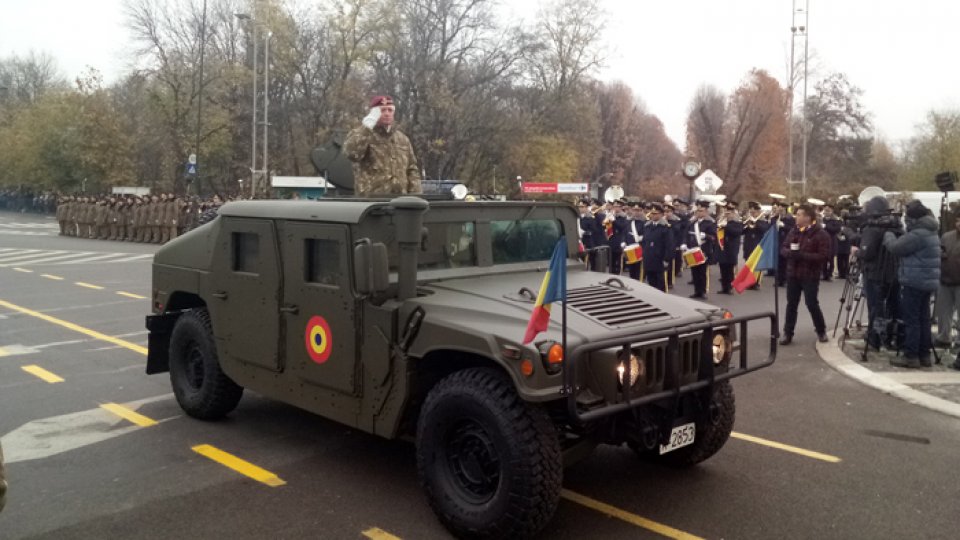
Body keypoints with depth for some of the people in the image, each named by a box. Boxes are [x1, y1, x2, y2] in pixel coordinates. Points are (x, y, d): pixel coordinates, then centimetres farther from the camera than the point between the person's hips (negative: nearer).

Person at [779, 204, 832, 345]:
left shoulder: (821, 234, -10)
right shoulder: (793, 231, 9)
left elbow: (824, 255, -17)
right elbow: (783, 248, 11)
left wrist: (802, 255, -25)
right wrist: (789, 252, -14)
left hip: (810, 276, -5)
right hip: (793, 274, 5)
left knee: (812, 304, -1)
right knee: (791, 304, 7)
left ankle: (821, 331, 20)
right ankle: (787, 333, 14)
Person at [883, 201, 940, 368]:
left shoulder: (918, 234, -18)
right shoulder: (931, 232, 17)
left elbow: (895, 248, -14)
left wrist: (888, 233, 4)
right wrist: (895, 234, 11)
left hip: (914, 282, -10)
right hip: (927, 282, 10)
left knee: (911, 319, -5)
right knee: (923, 318, 12)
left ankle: (911, 356, -4)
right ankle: (924, 355, 16)